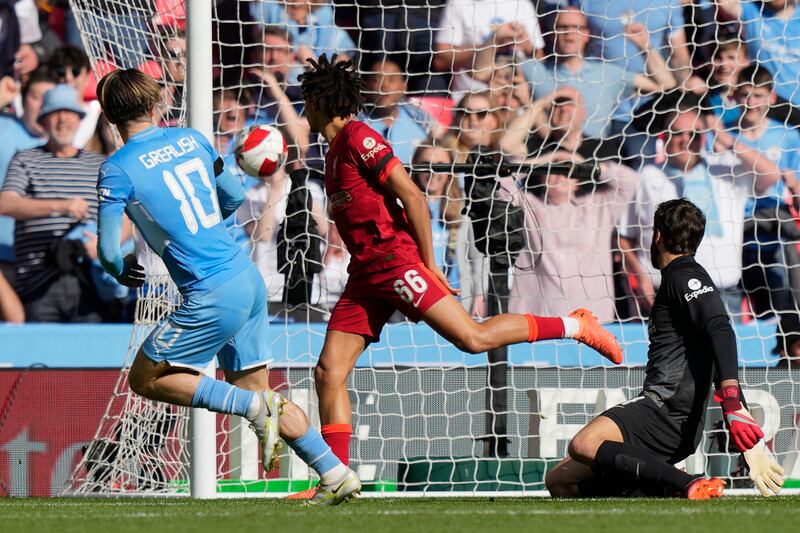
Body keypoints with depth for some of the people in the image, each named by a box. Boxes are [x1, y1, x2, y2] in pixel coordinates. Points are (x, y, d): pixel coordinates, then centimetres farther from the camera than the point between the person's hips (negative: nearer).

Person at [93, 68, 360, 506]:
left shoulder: (118, 170, -8)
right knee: (251, 388, 18)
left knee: (145, 379, 6)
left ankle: (255, 406, -6)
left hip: (213, 296, -7)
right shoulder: (191, 139, 10)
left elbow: (108, 252, -10)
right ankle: (337, 475, 14)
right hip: (249, 278, 7)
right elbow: (234, 197, 21)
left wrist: (122, 271, 13)